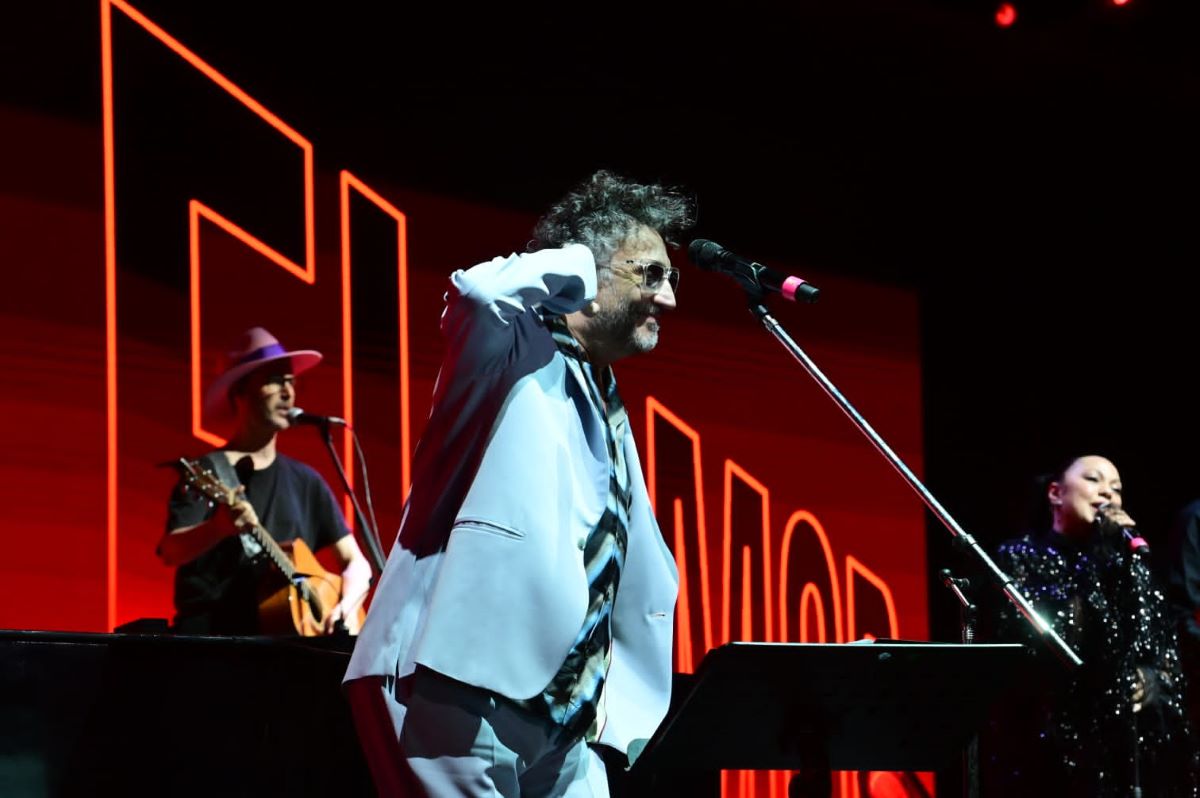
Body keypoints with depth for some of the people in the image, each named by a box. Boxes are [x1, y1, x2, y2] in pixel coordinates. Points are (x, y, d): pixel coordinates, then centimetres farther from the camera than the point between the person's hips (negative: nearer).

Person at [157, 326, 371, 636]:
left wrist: (345, 608, -7)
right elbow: (170, 552, -15)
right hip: (211, 639, -4)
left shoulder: (305, 481, 14)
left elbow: (356, 563, 14)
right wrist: (219, 528, -35)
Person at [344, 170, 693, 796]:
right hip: (460, 692, -9)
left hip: (562, 714, 9)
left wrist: (623, 715, 19)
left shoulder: (607, 413, 19)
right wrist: (580, 261, -6)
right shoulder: (516, 359, -4)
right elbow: (476, 292, -25)